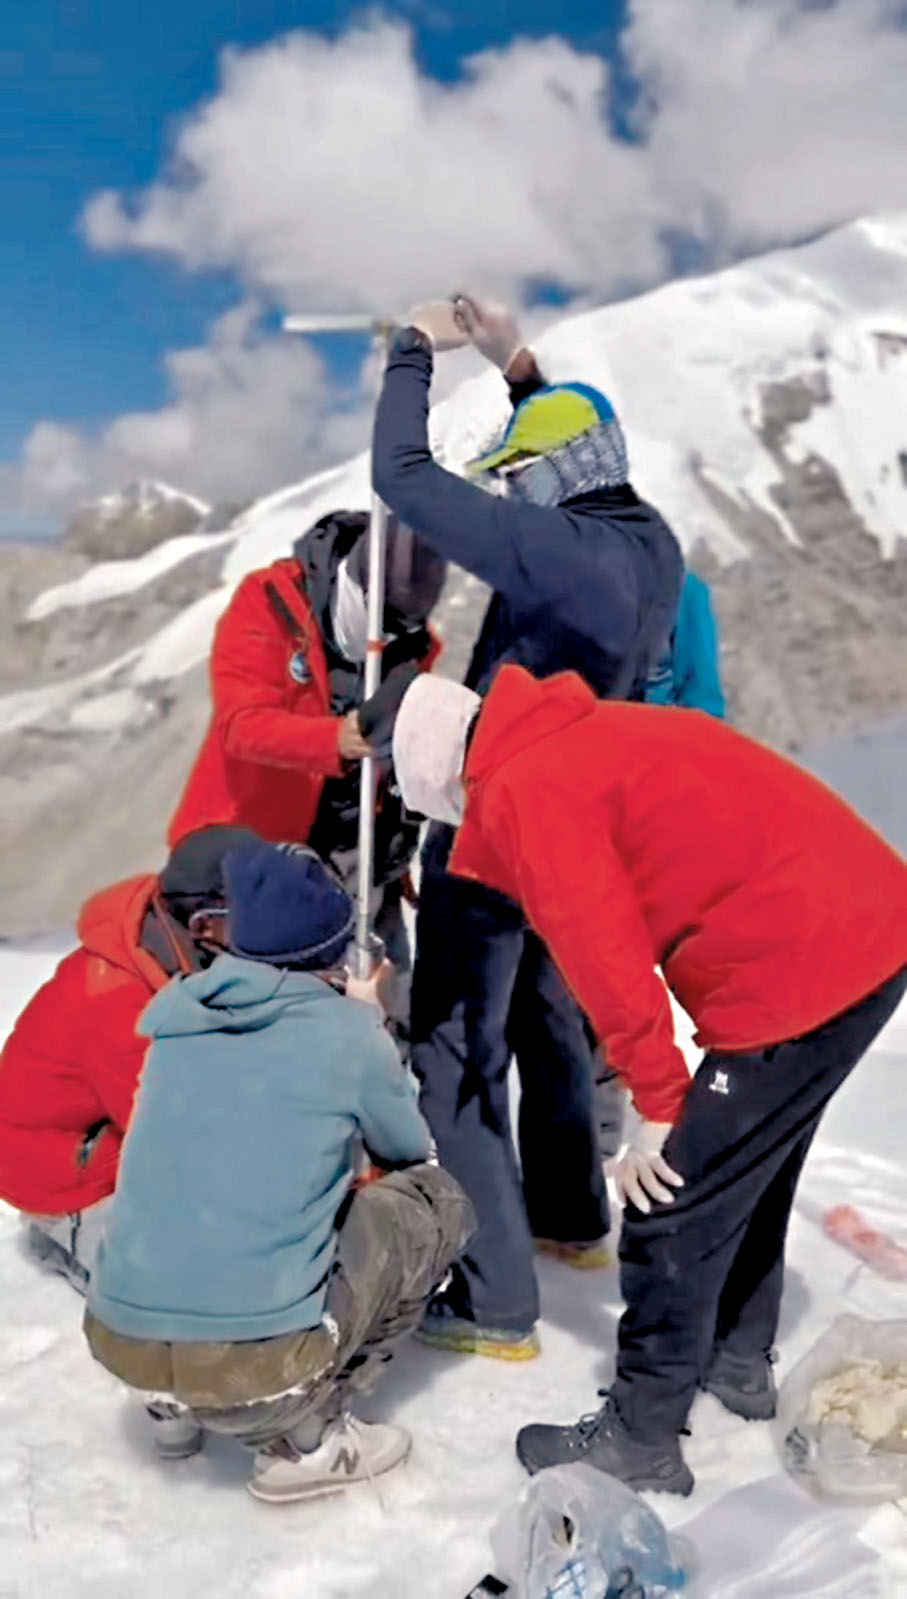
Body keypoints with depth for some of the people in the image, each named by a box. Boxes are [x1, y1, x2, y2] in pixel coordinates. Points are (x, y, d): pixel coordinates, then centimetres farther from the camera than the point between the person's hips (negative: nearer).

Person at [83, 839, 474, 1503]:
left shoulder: (176, 1007, 6)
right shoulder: (346, 1030, -6)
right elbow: (409, 1148, 14)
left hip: (118, 1346, 6)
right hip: (256, 1368, -5)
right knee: (438, 1200, 12)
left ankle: (181, 1408, 21)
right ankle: (306, 1436, 9)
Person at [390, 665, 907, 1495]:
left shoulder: (524, 792, -11)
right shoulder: (583, 735, 17)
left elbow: (604, 951, -14)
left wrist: (658, 1102, -5)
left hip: (802, 972, -10)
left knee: (672, 1202, 2)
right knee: (748, 1164, 26)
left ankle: (640, 1437, 16)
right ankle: (740, 1360, 43)